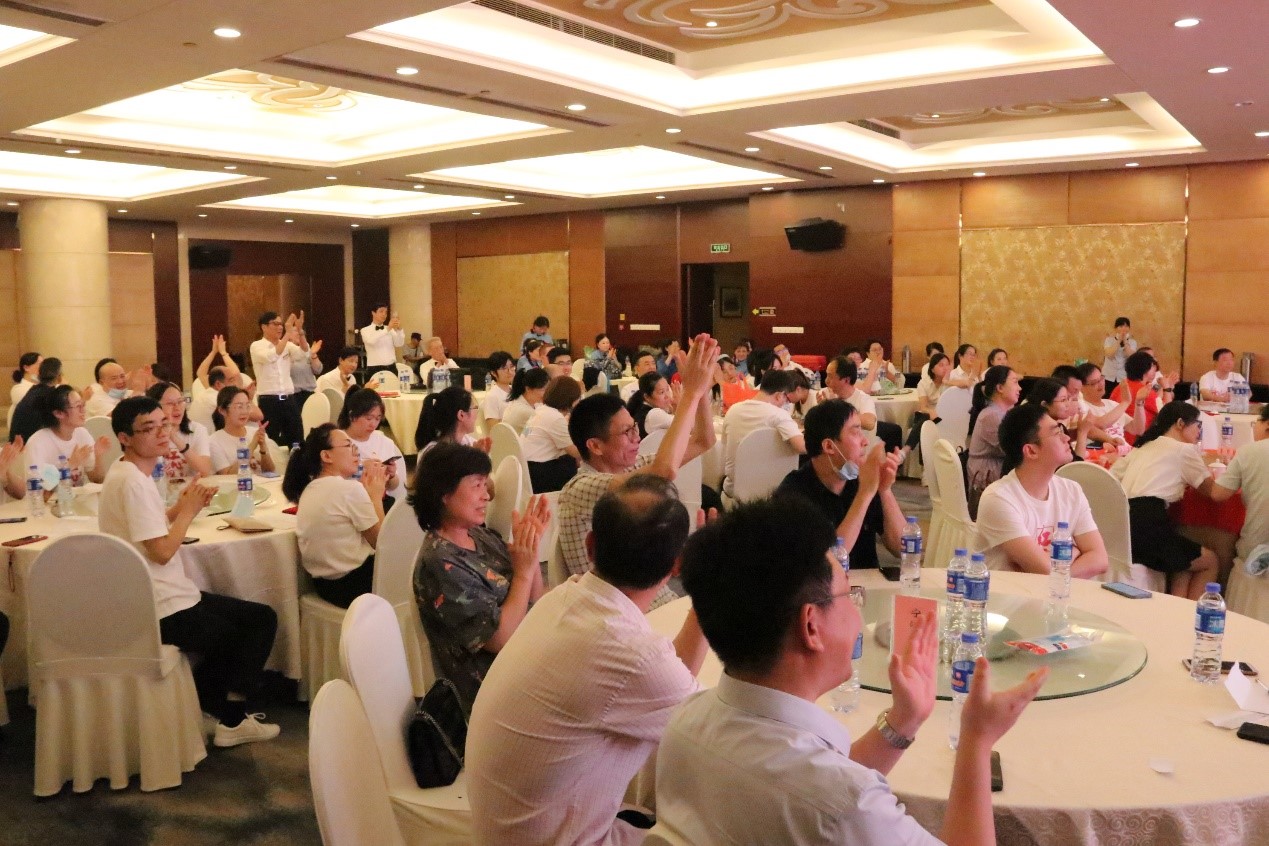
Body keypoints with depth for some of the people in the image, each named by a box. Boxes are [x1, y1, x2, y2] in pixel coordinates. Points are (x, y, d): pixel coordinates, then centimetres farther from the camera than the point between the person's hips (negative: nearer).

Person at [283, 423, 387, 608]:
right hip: (352, 585, -8)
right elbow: (380, 540, -12)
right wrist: (376, 496, -2)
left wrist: (365, 491, 6)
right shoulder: (350, 488, -19)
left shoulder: (310, 489, 7)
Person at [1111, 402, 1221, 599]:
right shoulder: (1184, 450, 4)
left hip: (1120, 522, 7)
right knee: (1211, 562, 16)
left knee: (1184, 561, 25)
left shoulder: (1141, 448, 23)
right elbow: (1212, 491, 11)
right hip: (1147, 524, -7)